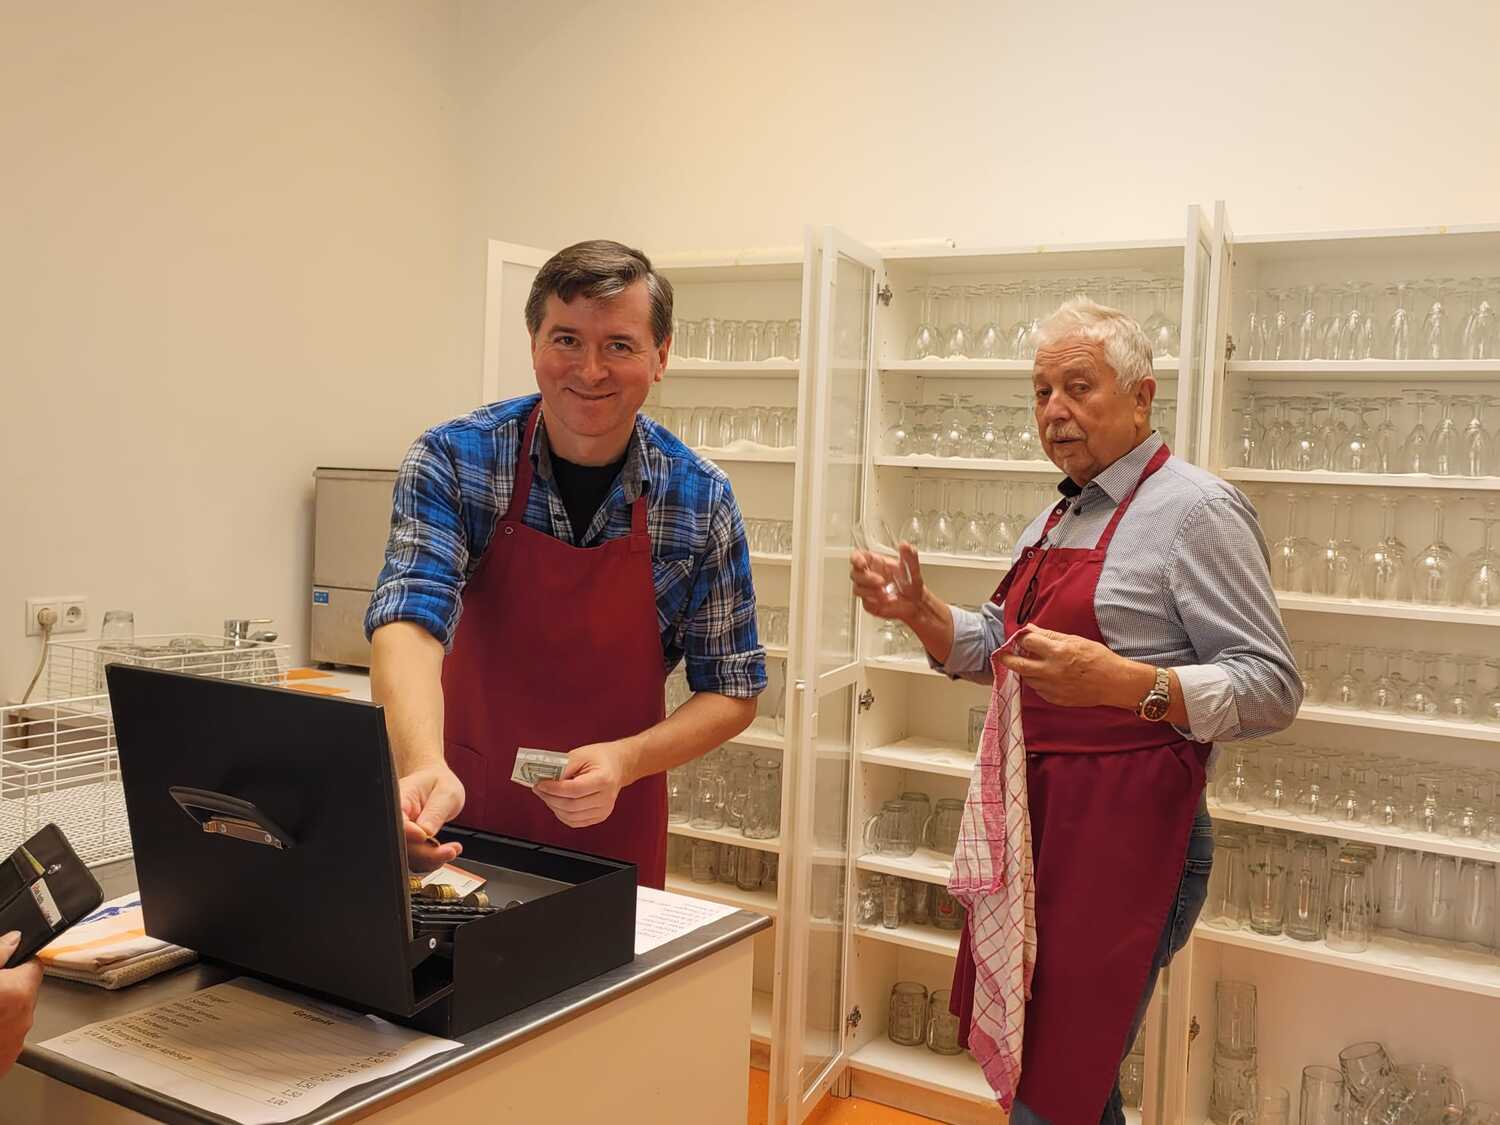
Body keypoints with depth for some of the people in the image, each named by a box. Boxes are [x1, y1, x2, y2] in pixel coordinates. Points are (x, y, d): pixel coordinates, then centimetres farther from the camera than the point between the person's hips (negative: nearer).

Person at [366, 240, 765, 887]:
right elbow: (411, 618, -28)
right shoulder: (453, 459, -15)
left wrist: (624, 761, -23)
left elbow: (731, 692, -6)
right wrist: (423, 767, -46)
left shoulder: (702, 500, -12)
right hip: (461, 812, 0)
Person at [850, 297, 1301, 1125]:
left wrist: (1123, 681, -31)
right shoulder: (1059, 516, 15)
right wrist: (920, 614, 4)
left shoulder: (1195, 510, -11)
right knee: (1017, 1057, 19)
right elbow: (1005, 651, 22)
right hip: (1033, 816, 8)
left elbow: (1271, 687, -16)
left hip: (1123, 834, -8)